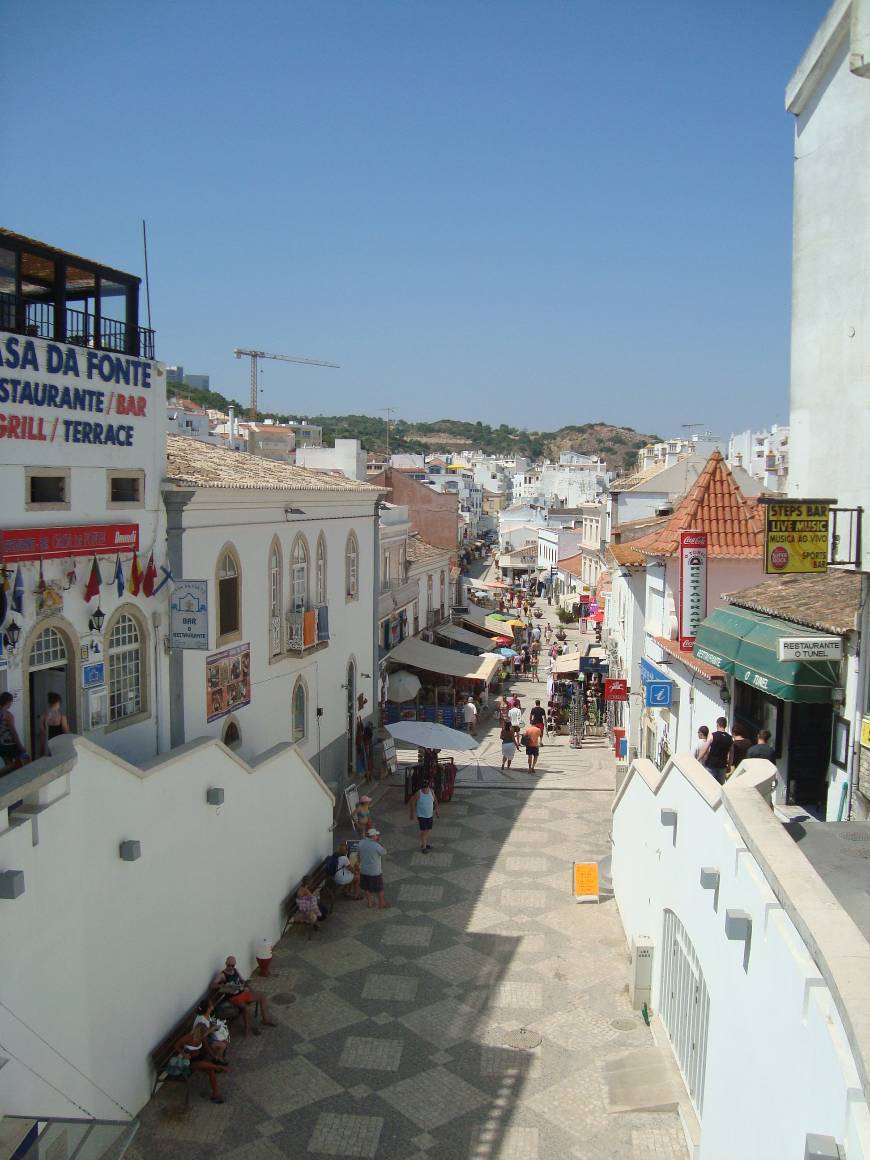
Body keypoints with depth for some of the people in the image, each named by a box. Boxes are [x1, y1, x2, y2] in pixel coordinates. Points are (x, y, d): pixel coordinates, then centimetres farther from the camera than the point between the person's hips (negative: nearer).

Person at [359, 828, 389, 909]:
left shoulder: (361, 843, -8)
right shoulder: (376, 846, -27)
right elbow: (384, 853, -10)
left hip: (363, 871, 5)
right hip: (375, 872, -5)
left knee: (367, 888, 24)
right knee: (380, 889, 16)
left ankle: (369, 903, 36)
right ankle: (382, 904, 31)